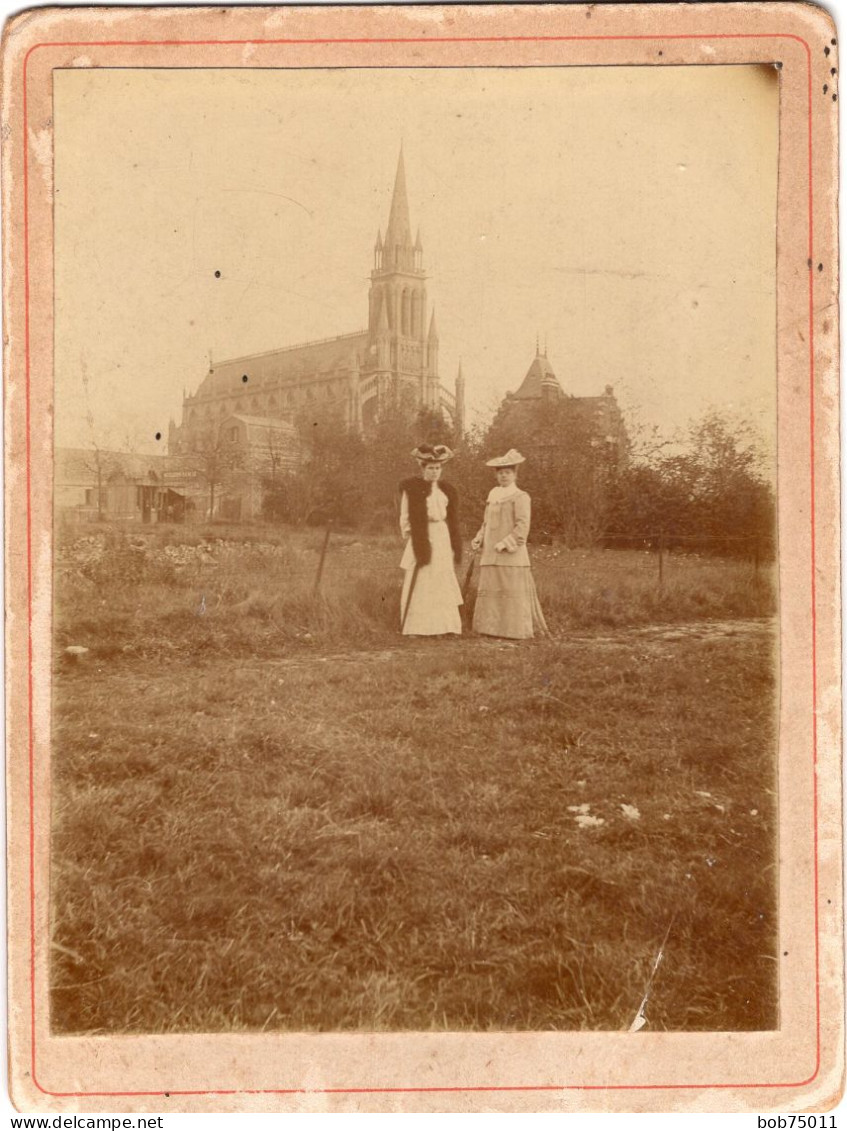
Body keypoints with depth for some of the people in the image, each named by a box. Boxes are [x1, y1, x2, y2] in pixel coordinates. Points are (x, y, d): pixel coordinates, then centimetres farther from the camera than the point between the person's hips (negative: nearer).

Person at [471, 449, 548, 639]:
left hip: (511, 555, -7)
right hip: (491, 555, 7)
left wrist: (505, 543, -19)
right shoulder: (493, 497, 18)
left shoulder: (520, 497, -3)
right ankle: (492, 629, 7)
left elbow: (522, 526, -12)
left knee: (513, 592, -4)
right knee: (490, 591, 4)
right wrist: (478, 540, 6)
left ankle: (517, 630, 0)